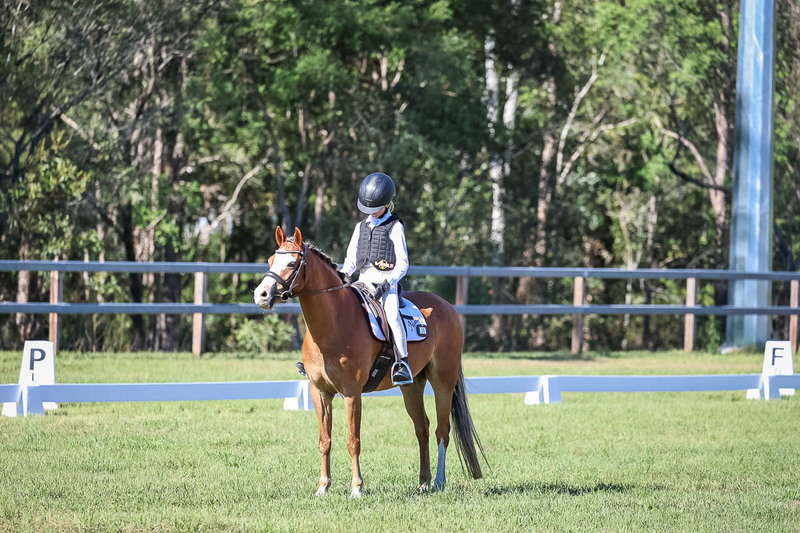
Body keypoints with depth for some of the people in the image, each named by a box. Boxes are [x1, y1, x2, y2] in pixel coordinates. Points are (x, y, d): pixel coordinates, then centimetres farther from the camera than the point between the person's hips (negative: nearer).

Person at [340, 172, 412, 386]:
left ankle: (402, 363, -35)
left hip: (386, 284, -6)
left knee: (392, 315, -32)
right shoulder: (361, 227, 19)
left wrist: (388, 283, -18)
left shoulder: (395, 227, 2)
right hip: (363, 283, 6)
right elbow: (351, 258, 20)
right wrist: (345, 274, -1)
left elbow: (402, 264, -3)